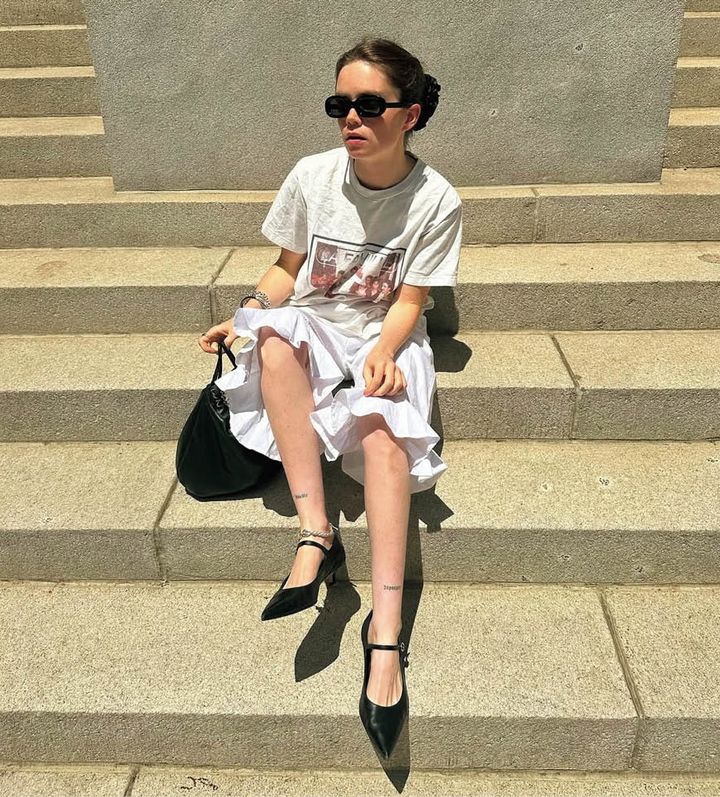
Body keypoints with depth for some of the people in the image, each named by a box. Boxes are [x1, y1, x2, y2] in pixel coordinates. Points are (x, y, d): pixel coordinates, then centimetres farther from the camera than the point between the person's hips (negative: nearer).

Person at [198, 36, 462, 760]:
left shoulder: (436, 201, -6)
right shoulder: (312, 176, -1)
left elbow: (410, 301, -7)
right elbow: (288, 269, 7)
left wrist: (382, 350, -26)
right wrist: (244, 320, -10)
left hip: (384, 341, -2)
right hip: (310, 333, 2)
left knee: (383, 425, -34)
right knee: (273, 330, -34)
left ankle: (385, 629, -37)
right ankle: (316, 533, -38)